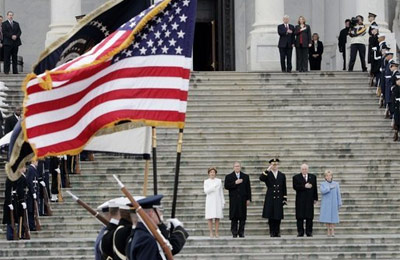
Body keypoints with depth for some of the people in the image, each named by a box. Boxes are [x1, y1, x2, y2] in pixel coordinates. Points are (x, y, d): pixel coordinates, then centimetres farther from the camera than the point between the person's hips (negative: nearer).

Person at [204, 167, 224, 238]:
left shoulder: (219, 181, 8)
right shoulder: (206, 181, 4)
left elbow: (221, 192, 10)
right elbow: (206, 191, -9)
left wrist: (223, 202, 6)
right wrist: (214, 187, -20)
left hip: (218, 201, 1)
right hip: (210, 201, -1)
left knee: (217, 217, -2)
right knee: (210, 217, -4)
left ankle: (216, 233, 1)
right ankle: (211, 233, -1)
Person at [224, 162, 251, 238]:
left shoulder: (245, 176, 12)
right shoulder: (228, 177, 7)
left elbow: (248, 188, 9)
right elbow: (226, 186, -5)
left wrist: (248, 199, 2)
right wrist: (235, 183, -15)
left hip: (243, 199, 1)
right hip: (234, 200, -1)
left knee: (242, 217, -1)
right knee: (234, 217, -3)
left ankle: (241, 232, 3)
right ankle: (234, 233, 1)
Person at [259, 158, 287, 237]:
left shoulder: (282, 175, 12)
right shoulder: (267, 174, 4)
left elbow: (284, 188, 11)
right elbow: (261, 178, -18)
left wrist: (285, 199, 5)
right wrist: (267, 170, -24)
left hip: (279, 199, 2)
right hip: (270, 199, -2)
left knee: (278, 216, 1)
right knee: (271, 216, -1)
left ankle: (277, 232, 7)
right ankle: (272, 232, 5)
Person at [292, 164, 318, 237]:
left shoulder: (313, 177, 13)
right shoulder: (296, 177, 5)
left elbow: (315, 188, 11)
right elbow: (295, 187, -9)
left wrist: (315, 198, 7)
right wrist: (304, 186, -18)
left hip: (309, 200, 2)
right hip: (300, 200, -2)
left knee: (309, 217, -1)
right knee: (300, 217, -2)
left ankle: (309, 232, 2)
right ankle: (300, 232, 1)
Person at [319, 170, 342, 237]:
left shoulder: (336, 184, 7)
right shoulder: (323, 184, 5)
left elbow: (338, 194, 6)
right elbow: (322, 191, -14)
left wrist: (339, 204, 2)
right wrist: (330, 187, -17)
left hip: (333, 203, 0)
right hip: (325, 204, 0)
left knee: (333, 217, -4)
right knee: (327, 217, -3)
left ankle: (332, 231, -2)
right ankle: (329, 231, 2)